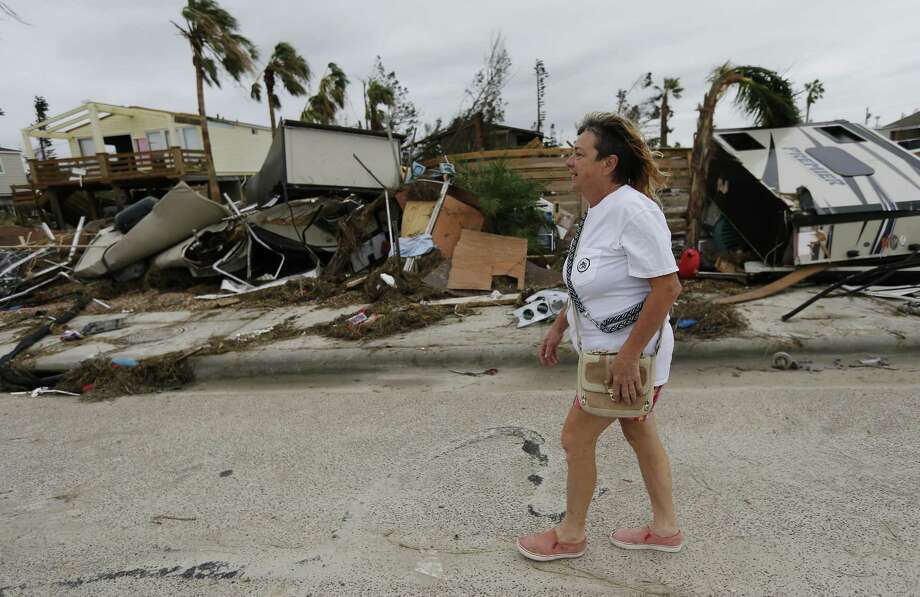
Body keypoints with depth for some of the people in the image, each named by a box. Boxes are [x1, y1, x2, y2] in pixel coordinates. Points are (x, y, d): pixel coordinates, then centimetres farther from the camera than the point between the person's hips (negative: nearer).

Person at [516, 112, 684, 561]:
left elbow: (667, 287, -27)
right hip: (610, 347, 10)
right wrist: (559, 326, 15)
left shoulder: (632, 209, -24)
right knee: (639, 434, 21)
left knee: (576, 438, 5)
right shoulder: (598, 209, 6)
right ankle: (665, 528, 43)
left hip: (628, 351, -10)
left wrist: (628, 357, -26)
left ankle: (570, 535, 30)